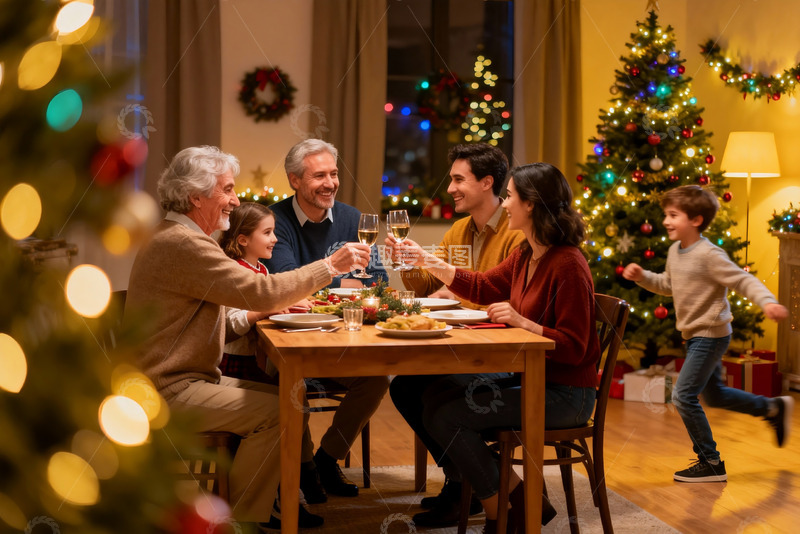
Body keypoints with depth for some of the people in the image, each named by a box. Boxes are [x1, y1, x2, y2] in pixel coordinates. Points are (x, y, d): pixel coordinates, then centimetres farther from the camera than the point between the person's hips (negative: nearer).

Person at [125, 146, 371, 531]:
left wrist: (275, 304, 4)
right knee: (279, 411, -17)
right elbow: (260, 292, -25)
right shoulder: (184, 244, -20)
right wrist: (330, 265, -17)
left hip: (182, 379, 11)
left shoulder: (172, 237, 16)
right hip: (168, 392, -11)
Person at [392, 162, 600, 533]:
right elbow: (483, 287, 18)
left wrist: (523, 322, -28)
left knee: (446, 417, -15)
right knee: (435, 395, 7)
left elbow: (573, 348, -20)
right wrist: (427, 261, 13)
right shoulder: (525, 256, 7)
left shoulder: (567, 265, -20)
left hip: (564, 392, -10)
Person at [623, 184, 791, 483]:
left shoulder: (709, 255, -21)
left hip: (711, 335, -10)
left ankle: (711, 463, 0)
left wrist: (768, 302, -38)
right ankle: (774, 408, 41)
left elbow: (743, 280, -22)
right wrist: (642, 277, 5)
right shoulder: (675, 251, 5)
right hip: (694, 335, 10)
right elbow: (668, 285, 20)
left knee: (683, 396, -12)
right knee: (714, 395, 22)